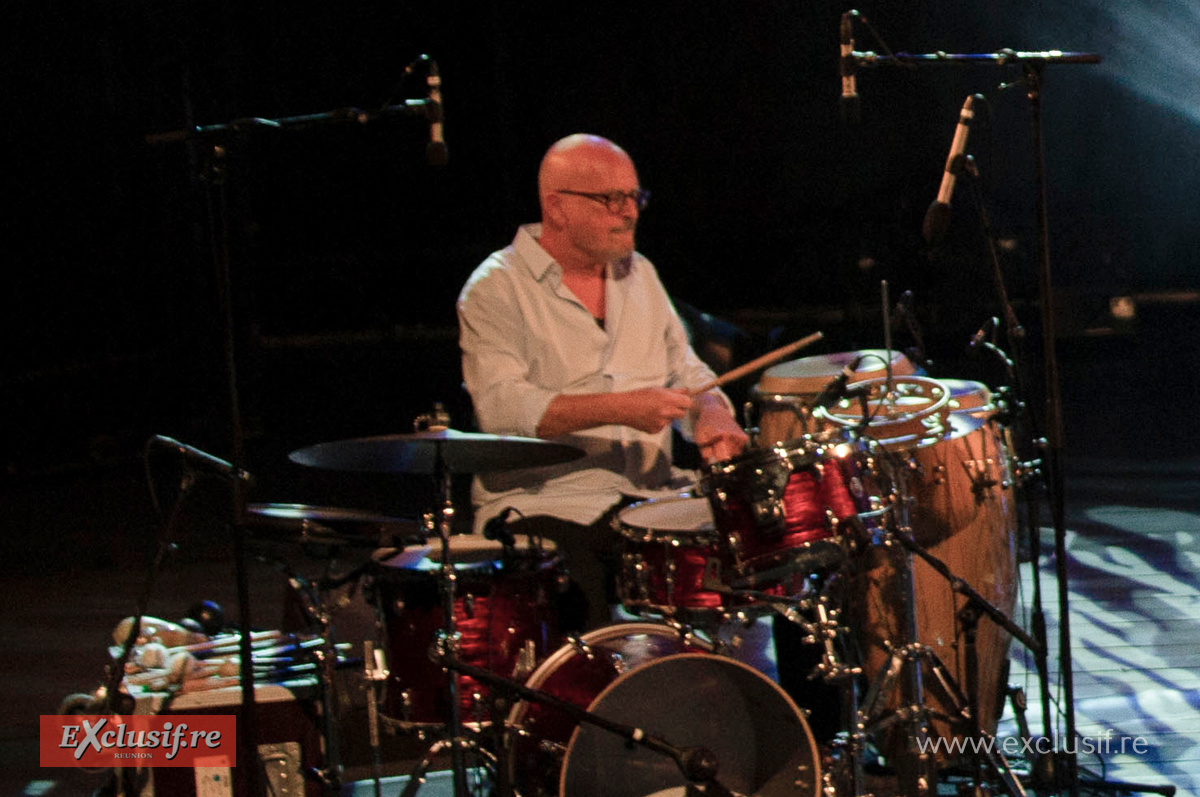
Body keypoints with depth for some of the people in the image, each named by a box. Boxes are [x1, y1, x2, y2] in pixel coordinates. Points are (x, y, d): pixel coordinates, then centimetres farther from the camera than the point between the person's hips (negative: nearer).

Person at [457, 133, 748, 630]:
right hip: (544, 502, -6)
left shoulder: (638, 273, 17)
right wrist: (620, 409, -27)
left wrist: (709, 415, -3)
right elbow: (501, 407, -18)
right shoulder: (497, 289, -5)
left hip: (652, 491, 6)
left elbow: (686, 371, 22)